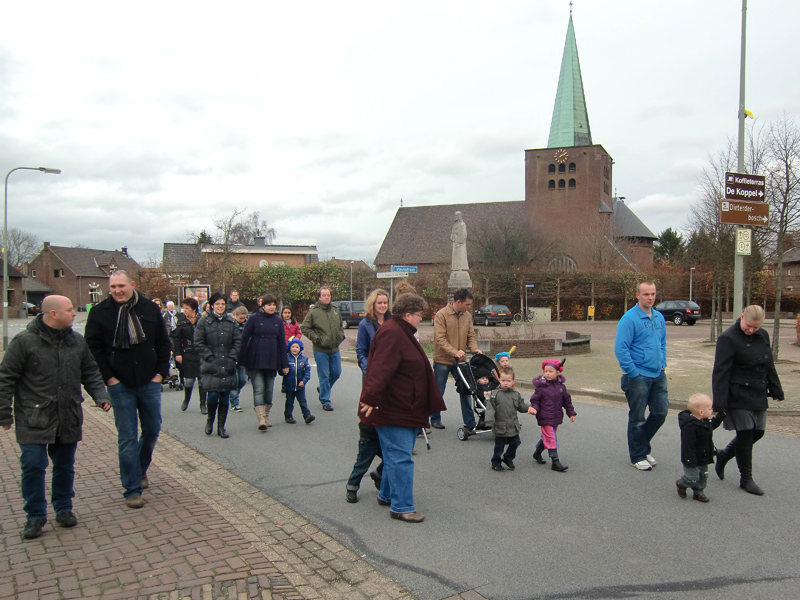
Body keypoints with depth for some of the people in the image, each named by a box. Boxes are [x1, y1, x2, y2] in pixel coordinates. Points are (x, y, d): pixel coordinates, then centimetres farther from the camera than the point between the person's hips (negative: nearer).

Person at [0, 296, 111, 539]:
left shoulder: (77, 341, 6)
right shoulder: (25, 341, -9)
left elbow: (91, 373, 14)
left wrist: (100, 396, 0)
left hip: (68, 419, 4)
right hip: (34, 420, -4)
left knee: (65, 466, 12)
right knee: (33, 466, -5)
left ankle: (63, 508, 28)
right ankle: (35, 515, 12)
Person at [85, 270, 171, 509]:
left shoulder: (150, 309, 2)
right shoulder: (99, 313, -3)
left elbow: (163, 343, 8)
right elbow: (93, 348, -1)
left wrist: (160, 372, 0)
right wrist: (108, 377, -8)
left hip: (149, 382, 2)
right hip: (120, 385, -2)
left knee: (153, 429, 11)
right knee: (127, 437, 0)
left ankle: (141, 468, 38)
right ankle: (132, 490, 9)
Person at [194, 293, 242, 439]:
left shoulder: (231, 322, 8)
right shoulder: (204, 321, -1)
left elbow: (237, 341, 10)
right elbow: (198, 342, -2)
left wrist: (231, 357, -1)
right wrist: (210, 357, -9)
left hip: (227, 366, 3)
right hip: (210, 366, -3)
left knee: (225, 397, 4)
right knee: (213, 395, -9)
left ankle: (221, 426, 16)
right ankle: (210, 420, 19)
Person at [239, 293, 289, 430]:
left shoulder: (278, 321, 8)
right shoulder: (254, 319, -3)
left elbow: (282, 343, 11)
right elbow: (244, 340, -2)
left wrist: (284, 364, 8)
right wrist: (242, 361, -5)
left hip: (272, 361, 4)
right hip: (255, 361, -4)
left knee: (269, 390, 9)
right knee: (259, 389, -10)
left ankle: (266, 416, 22)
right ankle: (261, 419, -15)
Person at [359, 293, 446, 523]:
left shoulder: (402, 332, 16)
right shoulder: (392, 334, -20)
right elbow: (381, 369, -30)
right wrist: (370, 398, -36)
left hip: (404, 408, 11)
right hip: (391, 409, -11)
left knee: (395, 455, 20)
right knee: (400, 457, -5)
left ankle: (387, 495, 33)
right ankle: (401, 507, 3)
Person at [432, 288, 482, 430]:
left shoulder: (467, 316, 6)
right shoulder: (441, 315, -13)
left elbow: (471, 336, 8)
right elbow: (440, 338, -20)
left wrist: (475, 349, -12)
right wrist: (454, 352, -31)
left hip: (460, 361, 5)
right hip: (442, 360, -5)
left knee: (466, 391, 3)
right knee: (438, 392, 8)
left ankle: (470, 423, 9)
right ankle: (435, 419, 25)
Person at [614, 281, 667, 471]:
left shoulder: (659, 317, 8)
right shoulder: (629, 318, -15)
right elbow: (620, 349, -17)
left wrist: (663, 364, 11)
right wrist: (633, 373, -16)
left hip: (658, 375, 7)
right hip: (638, 376, -7)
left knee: (661, 412, 11)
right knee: (637, 418, 5)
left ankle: (643, 446, 32)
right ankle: (638, 456, 20)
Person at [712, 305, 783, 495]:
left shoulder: (763, 336, 6)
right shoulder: (728, 338, -15)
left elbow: (769, 366, 17)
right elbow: (720, 372, -17)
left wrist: (776, 391, 17)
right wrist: (719, 403, -20)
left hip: (758, 395, 7)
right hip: (739, 397, -7)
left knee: (757, 432, 11)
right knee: (745, 435, -1)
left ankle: (723, 455, 32)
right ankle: (746, 478, 14)